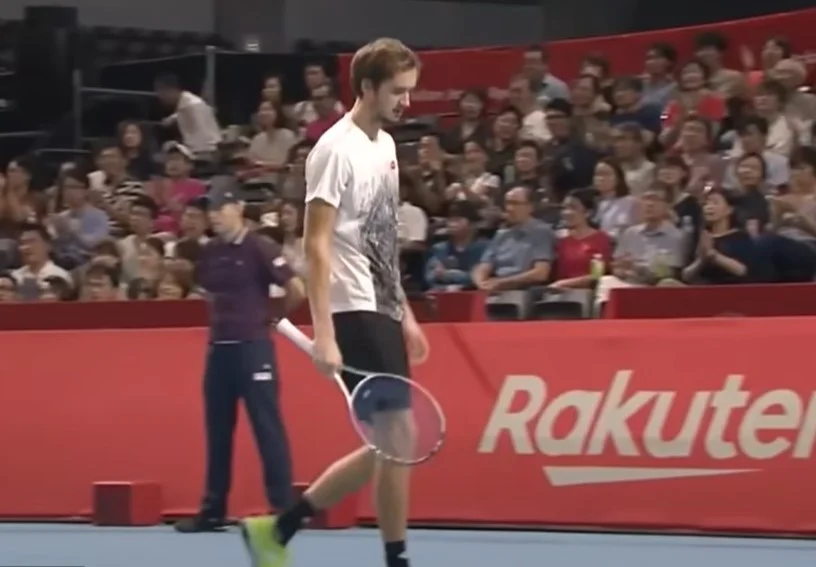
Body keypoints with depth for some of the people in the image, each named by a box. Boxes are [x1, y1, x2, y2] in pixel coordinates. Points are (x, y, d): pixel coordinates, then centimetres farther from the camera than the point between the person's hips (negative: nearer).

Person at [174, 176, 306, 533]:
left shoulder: (259, 249, -10)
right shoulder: (209, 253, 10)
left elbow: (297, 290, -12)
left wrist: (274, 318, 2)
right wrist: (222, 319, 13)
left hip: (253, 347, -7)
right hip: (219, 348, 7)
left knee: (267, 426, -7)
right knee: (217, 429, 10)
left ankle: (283, 509, -5)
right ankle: (213, 511, 16)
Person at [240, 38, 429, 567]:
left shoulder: (385, 145, 15)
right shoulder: (337, 149, -12)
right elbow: (318, 244, -16)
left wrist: (405, 314, 20)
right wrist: (324, 334, -22)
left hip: (383, 311, 9)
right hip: (356, 313, -9)